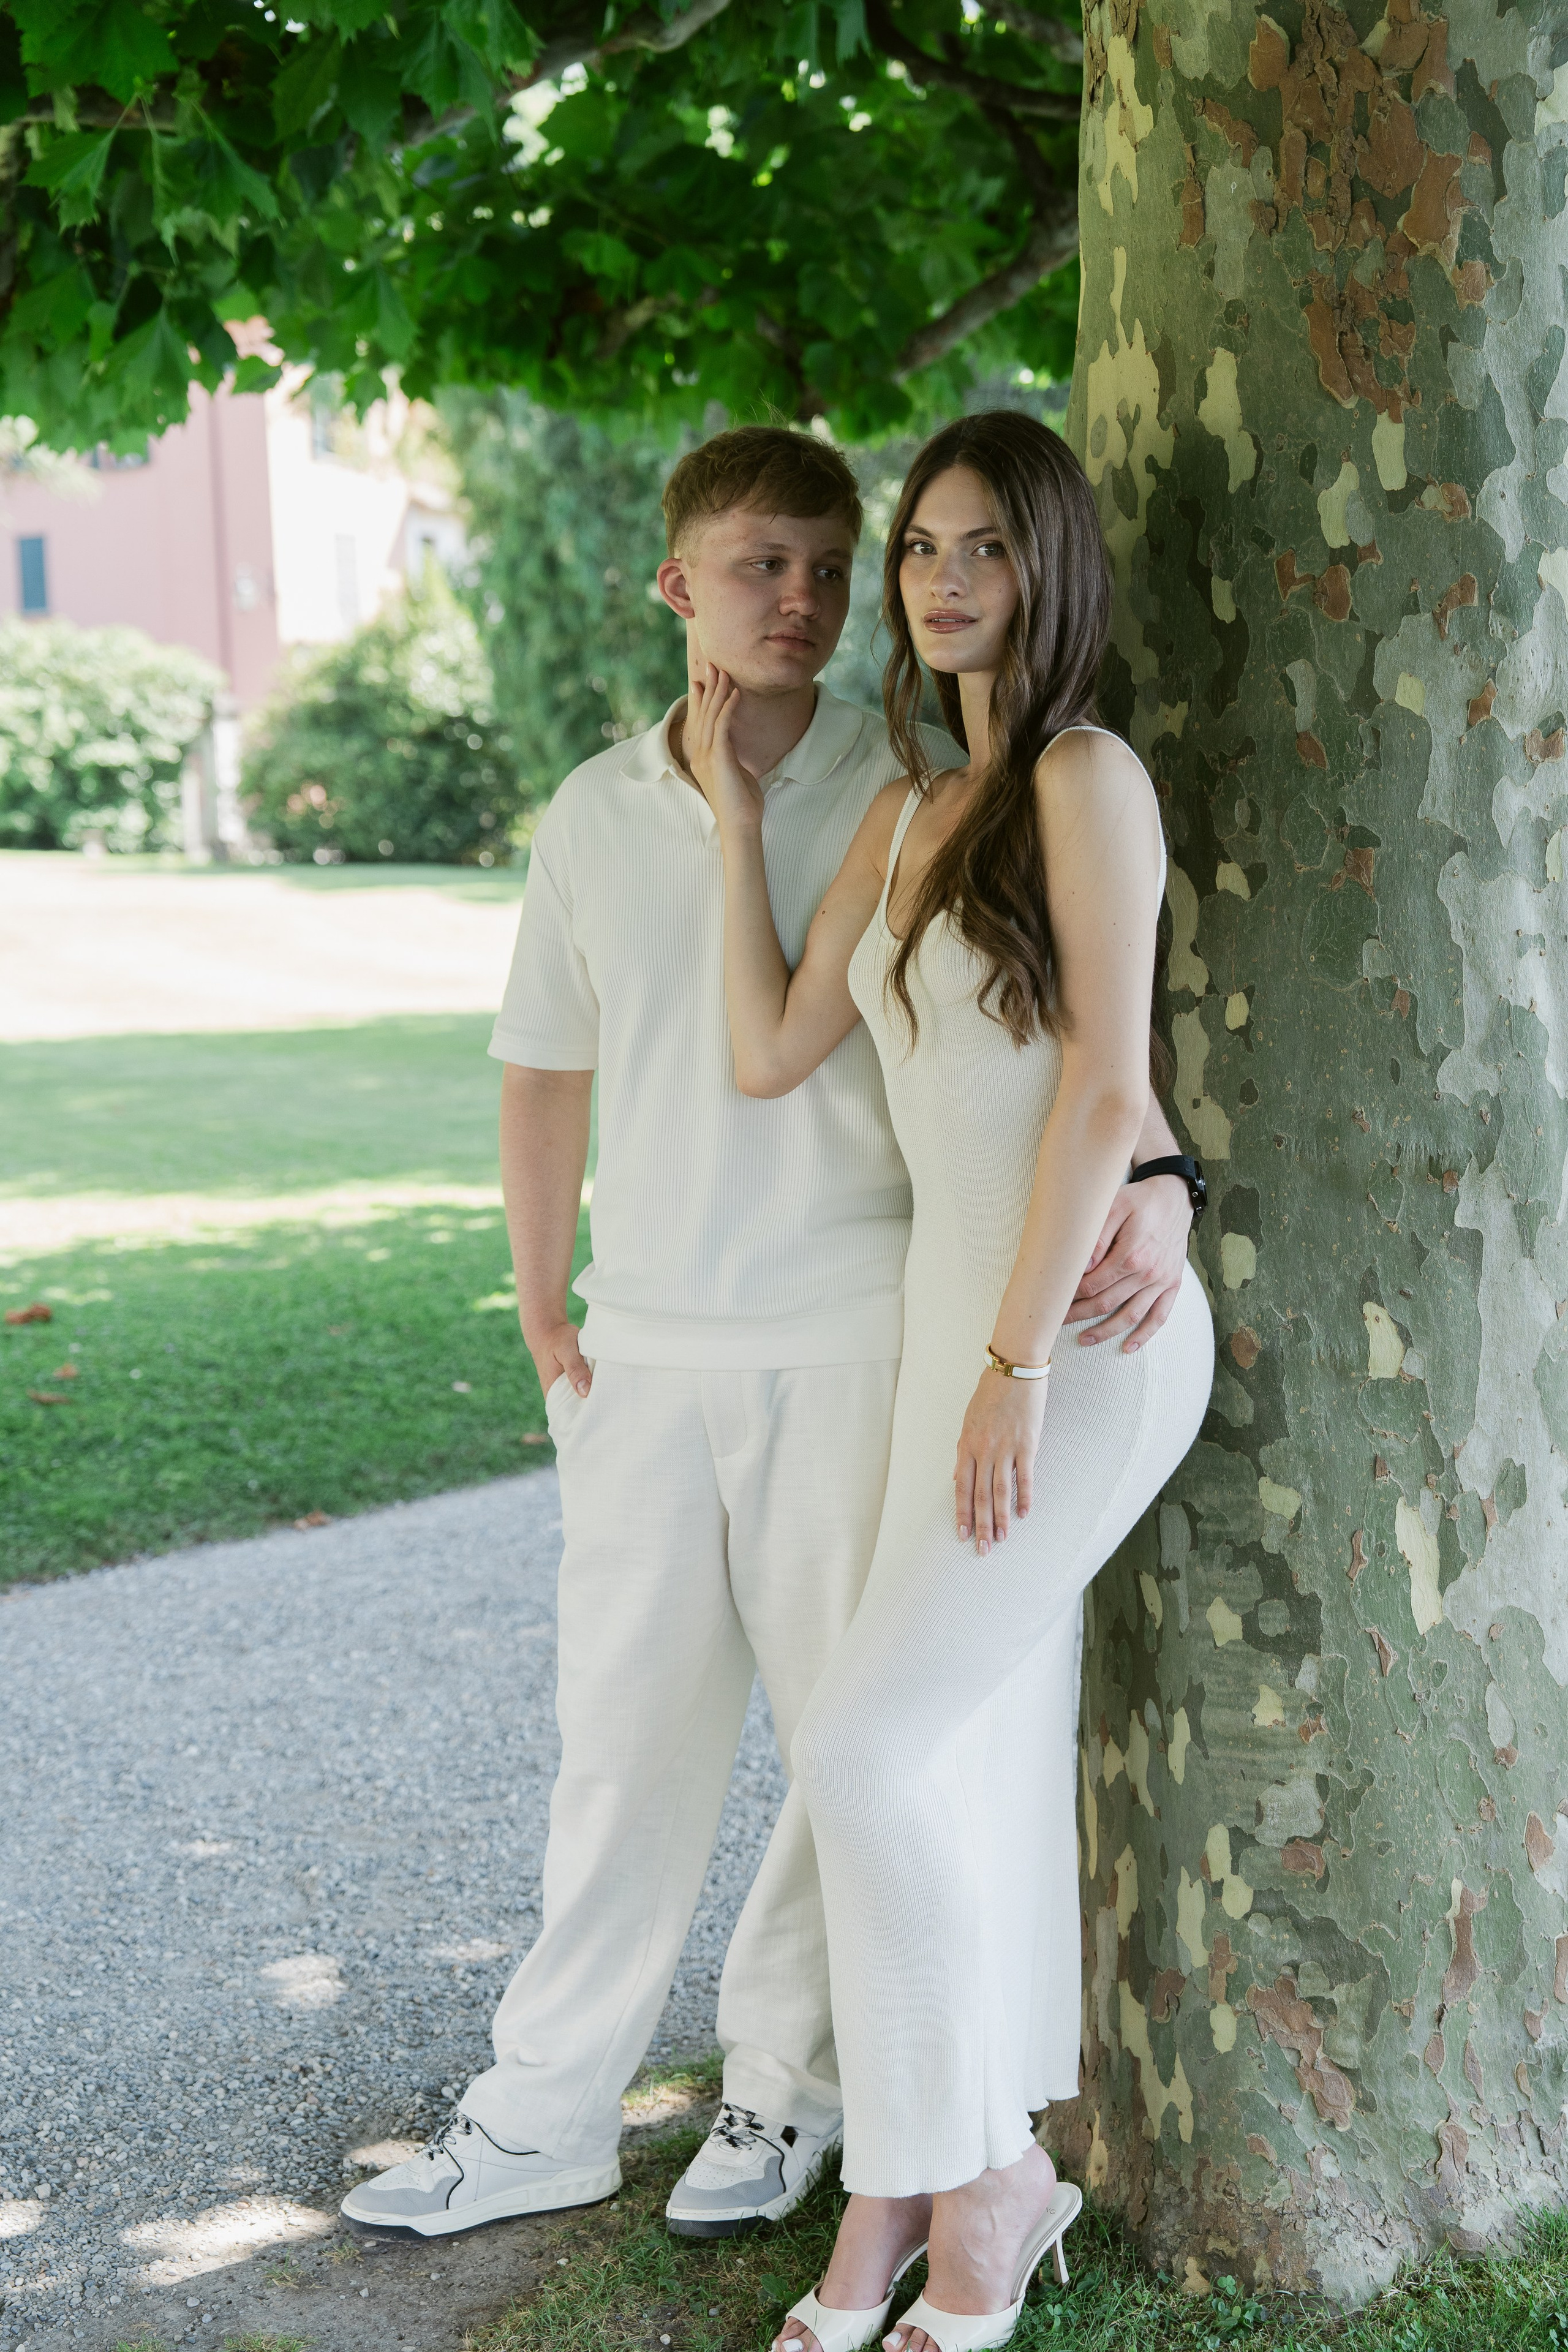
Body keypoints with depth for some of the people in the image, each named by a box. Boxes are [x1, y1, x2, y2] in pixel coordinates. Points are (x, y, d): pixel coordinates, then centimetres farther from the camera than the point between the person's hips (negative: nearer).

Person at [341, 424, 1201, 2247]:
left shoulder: (918, 792, -4)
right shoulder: (596, 816, 6)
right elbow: (545, 1077, 13)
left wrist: (1152, 1175, -27)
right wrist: (546, 1326, 9)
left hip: (853, 1328, -3)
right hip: (648, 1346, 3)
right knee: (626, 1726, 11)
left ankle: (790, 2083, 26)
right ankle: (544, 2115, 22)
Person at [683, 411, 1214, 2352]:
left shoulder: (1086, 778, -11)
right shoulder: (908, 811, 13)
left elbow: (1107, 1083, -17)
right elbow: (772, 1052, 11)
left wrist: (1019, 1360, -19)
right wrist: (733, 811, 11)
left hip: (1084, 1327, -8)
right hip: (958, 1313, 8)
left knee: (864, 1750, -10)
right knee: (986, 1754, 11)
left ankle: (977, 2178, 7)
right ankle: (918, 2192, 20)